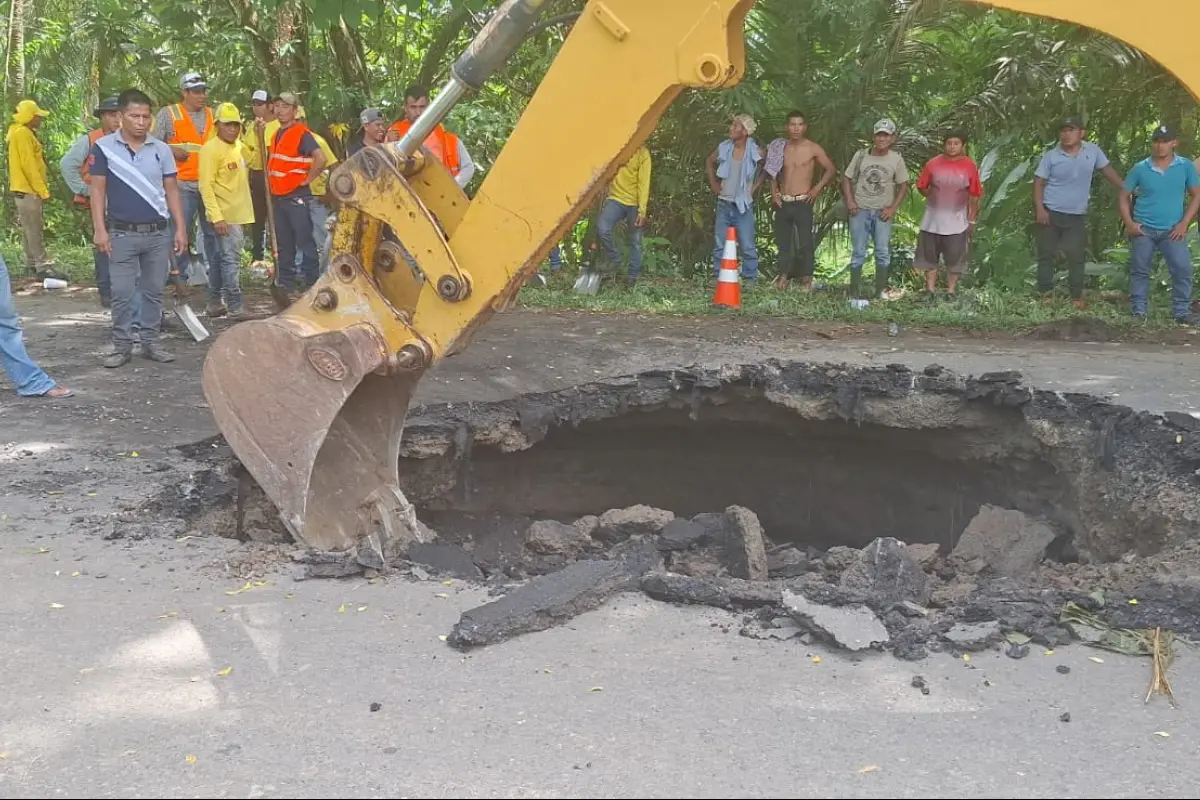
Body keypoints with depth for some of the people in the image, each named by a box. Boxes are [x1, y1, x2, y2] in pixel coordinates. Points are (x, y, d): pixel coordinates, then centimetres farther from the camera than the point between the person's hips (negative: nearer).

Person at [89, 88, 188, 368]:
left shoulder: (161, 149, 5)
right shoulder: (104, 147, -2)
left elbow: (171, 190, 9)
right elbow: (98, 190, -1)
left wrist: (180, 228, 4)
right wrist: (100, 229, -8)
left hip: (159, 233, 2)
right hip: (122, 234, -2)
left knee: (154, 291, 8)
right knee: (122, 294, 0)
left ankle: (151, 343, 18)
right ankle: (122, 346, 9)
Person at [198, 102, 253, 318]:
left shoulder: (239, 147, 13)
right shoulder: (211, 148, -11)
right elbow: (206, 186, -17)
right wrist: (217, 217, -23)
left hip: (240, 214, 8)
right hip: (225, 216, -8)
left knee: (220, 258, 13)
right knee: (230, 259, -10)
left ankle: (215, 303, 19)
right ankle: (235, 306, -9)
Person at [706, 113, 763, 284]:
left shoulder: (755, 152, -9)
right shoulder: (723, 148, 0)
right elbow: (709, 162, 19)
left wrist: (755, 186, 2)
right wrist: (713, 183, 12)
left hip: (743, 206, -3)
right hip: (723, 204, 3)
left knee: (747, 246, -3)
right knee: (719, 245, 7)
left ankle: (750, 279, 5)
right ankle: (717, 277, 14)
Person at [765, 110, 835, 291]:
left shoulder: (813, 148, -2)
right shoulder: (782, 147, 10)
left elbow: (831, 169, 3)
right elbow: (774, 173, 21)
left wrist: (818, 188, -5)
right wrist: (774, 192, 8)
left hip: (802, 202, -4)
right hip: (782, 202, 4)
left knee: (805, 242, -6)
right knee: (782, 241, 6)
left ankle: (807, 280, -1)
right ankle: (783, 276, 14)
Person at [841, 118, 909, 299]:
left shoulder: (896, 159, -2)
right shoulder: (861, 155, -2)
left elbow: (903, 186, 5)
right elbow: (846, 178, 5)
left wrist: (893, 208, -5)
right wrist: (849, 201, -7)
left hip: (883, 212, 0)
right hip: (860, 210, 0)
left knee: (883, 253, 1)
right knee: (858, 252, 4)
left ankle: (880, 292, 9)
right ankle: (854, 292, 9)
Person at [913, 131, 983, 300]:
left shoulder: (970, 167, -5)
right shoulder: (933, 164, -4)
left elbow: (974, 195, -1)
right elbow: (921, 187, 6)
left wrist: (972, 220, 0)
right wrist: (934, 198, 2)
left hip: (957, 221, -1)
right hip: (933, 219, 1)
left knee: (955, 258, 4)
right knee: (929, 255, 6)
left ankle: (951, 291, 13)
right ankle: (930, 289, 15)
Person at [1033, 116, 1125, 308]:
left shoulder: (1093, 151, -2)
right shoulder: (1051, 156, -7)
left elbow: (1108, 170, 7)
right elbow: (1038, 182, -5)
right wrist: (1039, 209, -15)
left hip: (1077, 215, 2)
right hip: (1050, 212, -1)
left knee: (1077, 256, 4)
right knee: (1046, 254, 3)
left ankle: (1076, 296, 13)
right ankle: (1045, 294, 11)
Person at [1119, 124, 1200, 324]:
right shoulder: (1140, 168, -1)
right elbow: (1124, 196, 6)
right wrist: (1128, 222, -6)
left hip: (1172, 230, 0)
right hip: (1143, 229, 0)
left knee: (1183, 269, -8)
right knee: (1139, 270, 5)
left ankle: (1182, 311, 2)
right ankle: (1139, 310, 16)